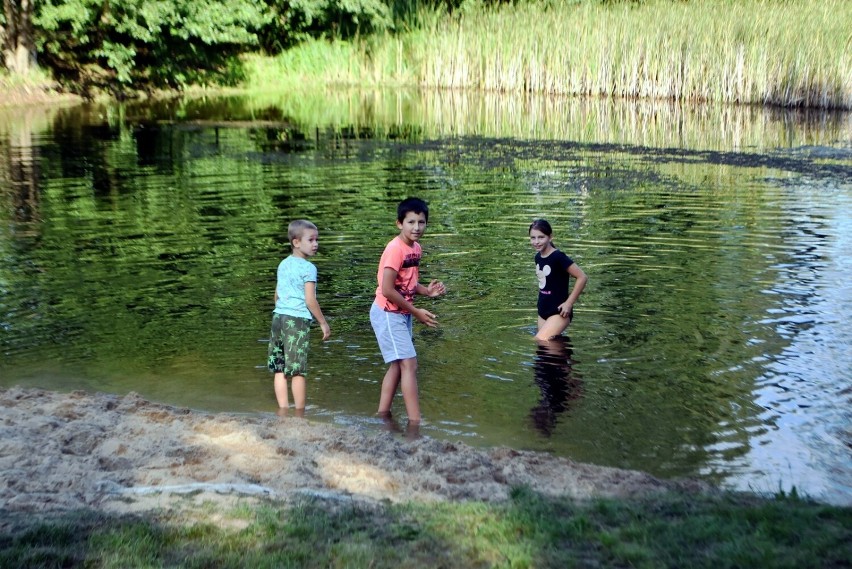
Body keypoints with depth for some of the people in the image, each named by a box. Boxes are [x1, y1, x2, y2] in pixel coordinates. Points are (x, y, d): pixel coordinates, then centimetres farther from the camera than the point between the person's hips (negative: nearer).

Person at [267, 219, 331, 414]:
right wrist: (323, 323, -4)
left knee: (279, 369, 9)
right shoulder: (308, 268, -10)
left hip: (278, 317, 7)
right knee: (297, 370, -2)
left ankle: (282, 409, 11)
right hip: (298, 320, -7)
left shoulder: (283, 264, 13)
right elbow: (310, 301, -13)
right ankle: (300, 414, 4)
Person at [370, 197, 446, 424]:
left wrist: (427, 290, -6)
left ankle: (383, 413, 25)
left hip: (402, 314, 9)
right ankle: (415, 422, -7)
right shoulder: (395, 249, -21)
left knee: (398, 364, 15)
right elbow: (387, 290, -24)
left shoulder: (416, 248, 4)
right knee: (409, 364, -10)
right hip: (388, 314, -9)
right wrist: (416, 312, -18)